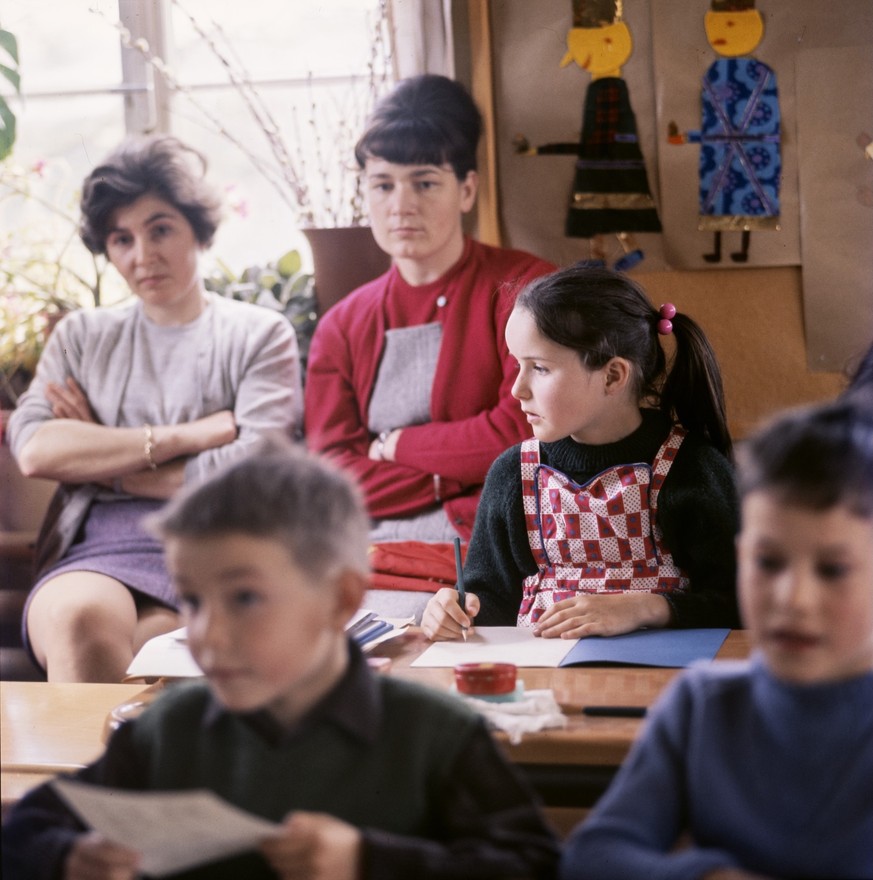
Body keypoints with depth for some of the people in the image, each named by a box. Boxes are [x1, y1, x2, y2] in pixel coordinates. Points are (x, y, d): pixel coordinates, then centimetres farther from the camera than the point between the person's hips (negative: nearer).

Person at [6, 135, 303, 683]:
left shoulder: (260, 336, 13)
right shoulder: (83, 337, 22)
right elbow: (33, 450, 3)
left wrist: (103, 461, 3)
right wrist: (184, 437, -3)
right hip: (93, 556, 2)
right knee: (76, 619, -35)